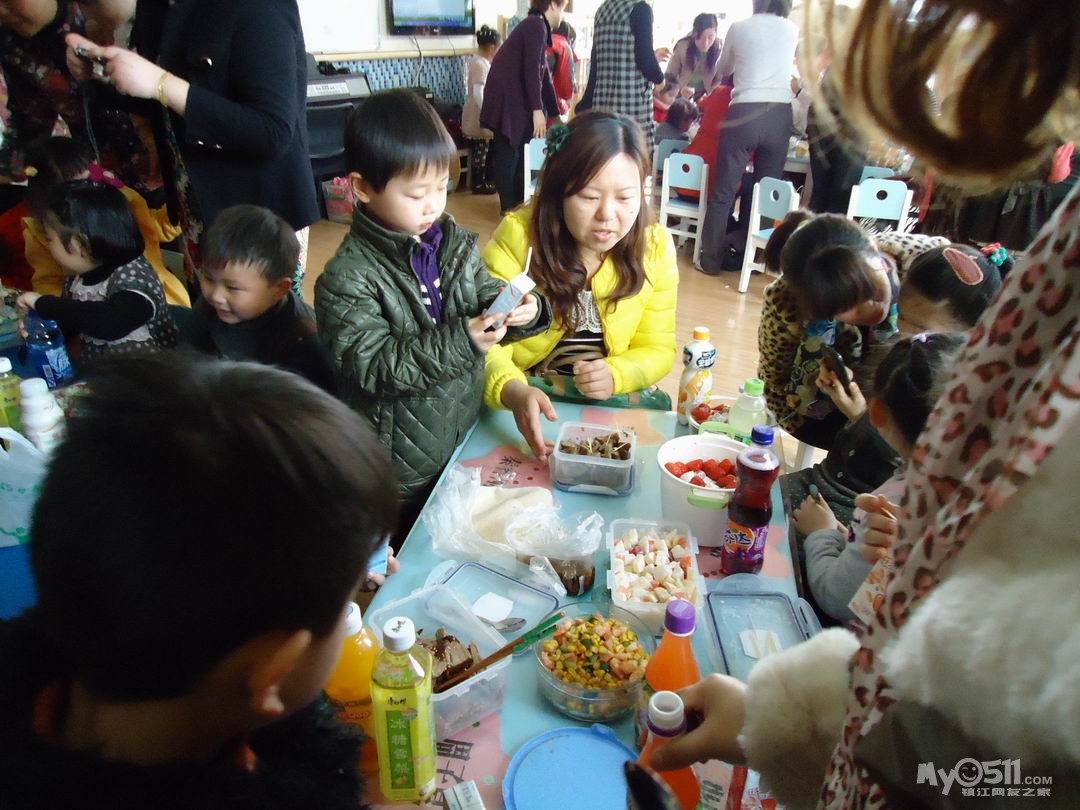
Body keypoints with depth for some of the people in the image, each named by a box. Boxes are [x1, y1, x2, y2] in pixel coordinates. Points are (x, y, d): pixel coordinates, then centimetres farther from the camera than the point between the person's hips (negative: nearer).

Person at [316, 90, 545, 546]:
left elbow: (483, 297, 9)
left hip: (469, 437, 6)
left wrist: (520, 310, -15)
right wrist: (460, 342, -30)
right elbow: (371, 366, -24)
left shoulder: (454, 241, 0)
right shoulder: (347, 277, -19)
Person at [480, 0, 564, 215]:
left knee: (520, 151, 12)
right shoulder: (536, 25, -9)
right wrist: (537, 109, -22)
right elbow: (532, 69, -19)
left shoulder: (536, 27, 21)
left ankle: (519, 202, 19)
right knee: (509, 153, -4)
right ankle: (510, 207, 2)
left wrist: (555, 114, 25)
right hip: (507, 99, -9)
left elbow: (544, 77, 23)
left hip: (515, 99, 9)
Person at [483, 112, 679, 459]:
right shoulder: (517, 235, -15)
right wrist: (513, 391, -40)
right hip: (524, 394, -3)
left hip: (610, 400, 3)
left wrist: (616, 375, -20)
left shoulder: (655, 247, -5)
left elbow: (657, 348, 2)